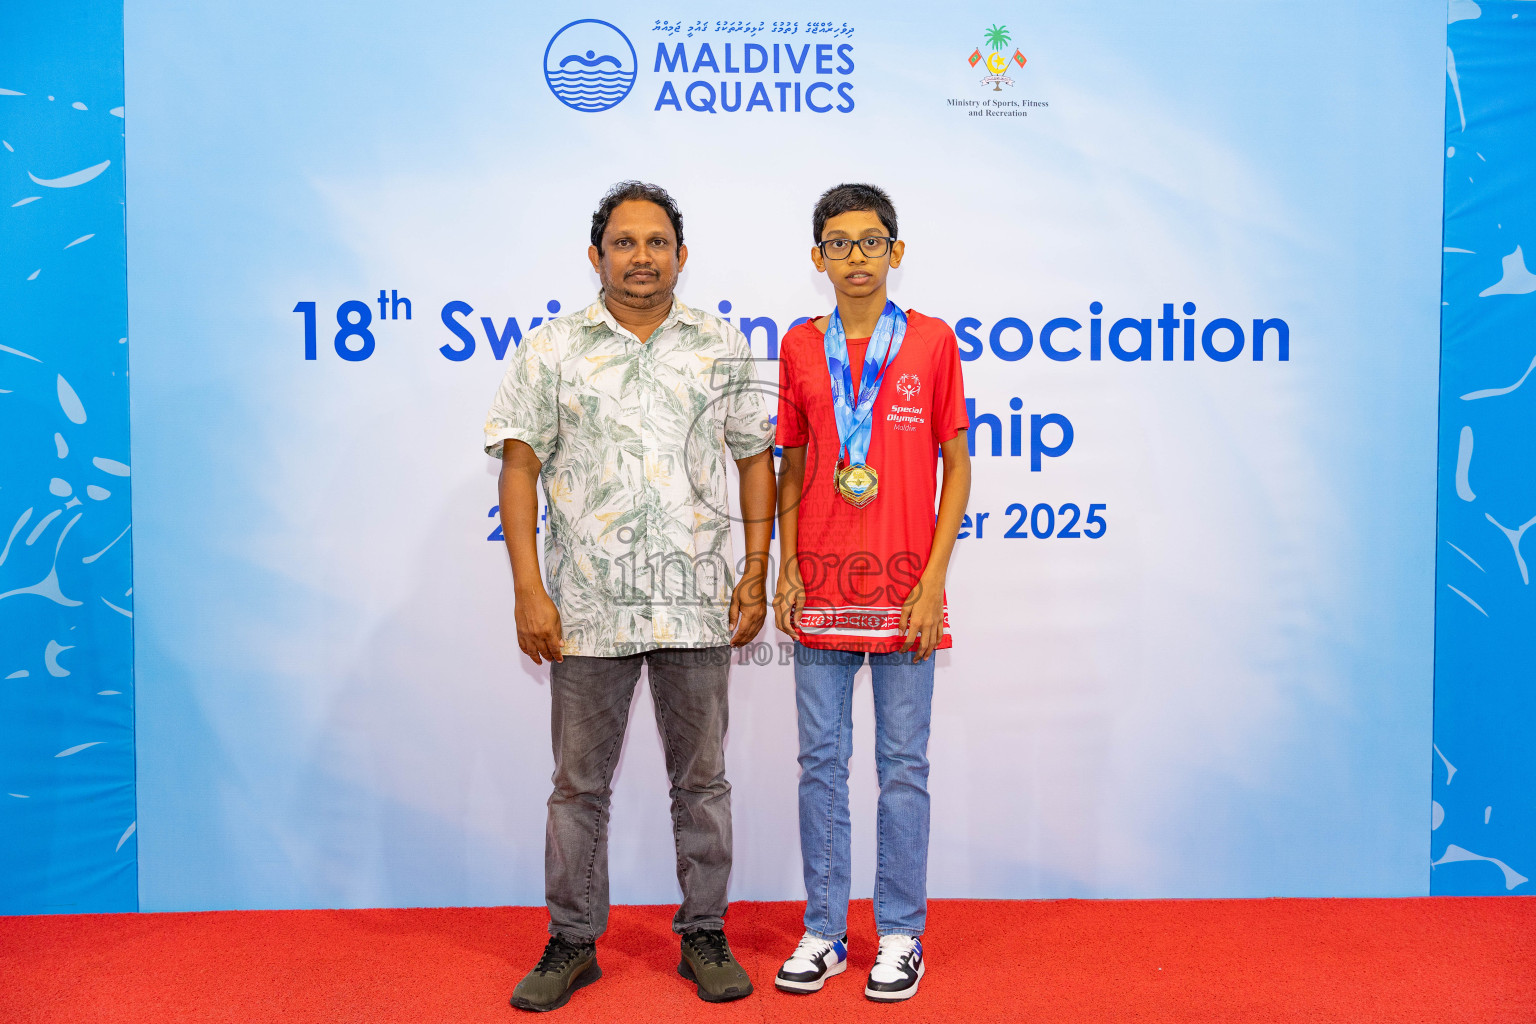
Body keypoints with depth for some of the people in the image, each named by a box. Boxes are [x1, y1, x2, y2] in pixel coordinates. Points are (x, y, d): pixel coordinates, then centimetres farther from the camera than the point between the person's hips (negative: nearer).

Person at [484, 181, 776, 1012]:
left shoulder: (723, 346, 7)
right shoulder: (551, 349, 4)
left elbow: (755, 459, 8)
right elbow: (519, 467, 0)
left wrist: (756, 572, 0)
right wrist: (528, 590, -8)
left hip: (697, 605, 1)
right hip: (587, 607, 0)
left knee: (702, 779, 10)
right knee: (579, 784, 9)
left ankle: (704, 936, 25)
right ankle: (572, 943, 24)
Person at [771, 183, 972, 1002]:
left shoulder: (932, 342, 1)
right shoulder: (800, 347, 8)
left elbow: (956, 467, 1)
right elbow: (792, 468, 12)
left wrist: (934, 580, -7)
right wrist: (786, 568, 1)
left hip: (902, 588, -2)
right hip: (820, 591, 3)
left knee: (903, 767, 5)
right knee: (821, 763, 8)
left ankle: (901, 936, 19)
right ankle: (823, 932, 21)